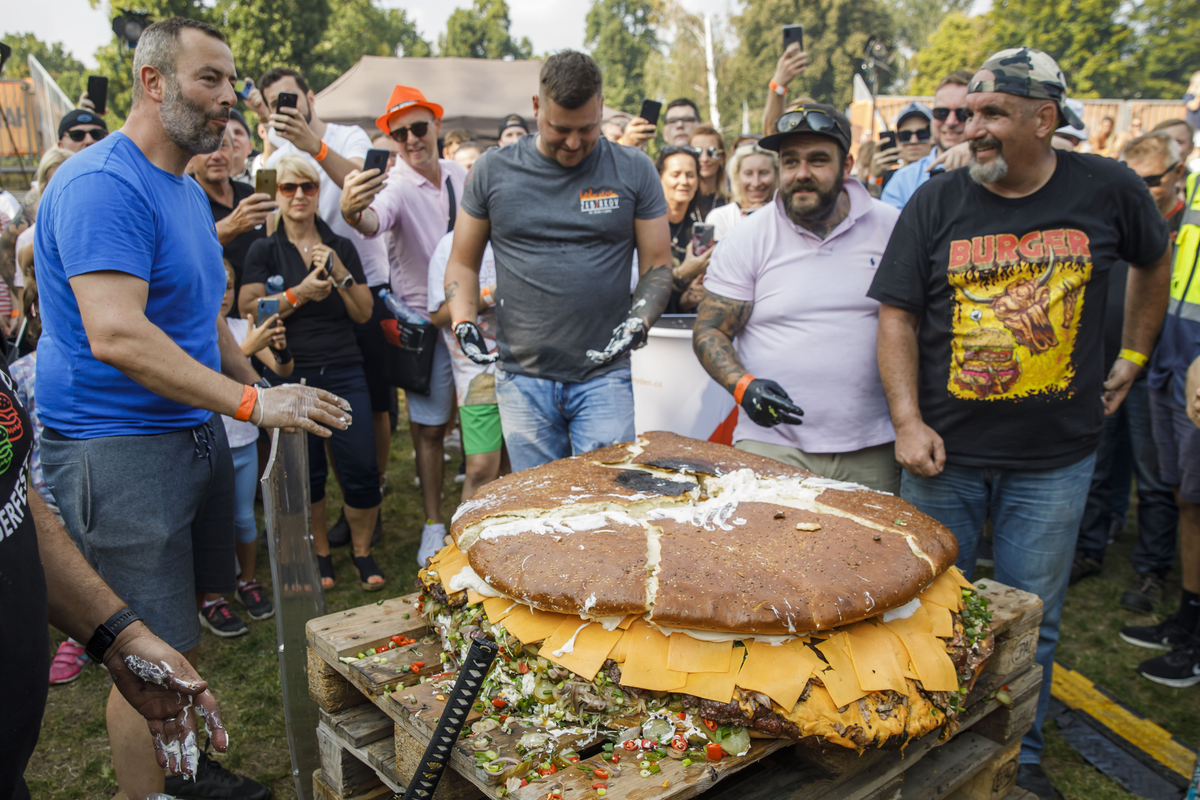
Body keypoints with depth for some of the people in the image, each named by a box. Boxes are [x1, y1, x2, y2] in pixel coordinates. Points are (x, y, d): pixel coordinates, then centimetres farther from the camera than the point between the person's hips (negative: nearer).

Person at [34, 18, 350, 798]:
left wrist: (258, 386, 18)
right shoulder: (102, 183, -18)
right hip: (117, 446, -9)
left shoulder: (190, 191, 13)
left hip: (196, 432, 9)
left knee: (183, 631, 20)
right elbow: (116, 335, -28)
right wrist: (252, 403, -29)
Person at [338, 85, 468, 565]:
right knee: (429, 427, 3)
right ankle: (433, 525, 18)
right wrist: (354, 212, -60)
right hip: (425, 322, -5)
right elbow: (374, 221, -37)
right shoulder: (397, 186, -14)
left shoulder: (459, 175, 4)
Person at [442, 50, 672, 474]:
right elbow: (463, 262, 10)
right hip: (522, 377, 1)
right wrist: (464, 323, -7)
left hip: (604, 375, -1)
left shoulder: (634, 170, 2)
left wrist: (637, 323, -13)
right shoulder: (493, 170, 4)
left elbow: (657, 264, 5)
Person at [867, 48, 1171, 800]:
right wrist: (909, 422, -14)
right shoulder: (936, 203, -5)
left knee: (1030, 621, 14)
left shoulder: (1109, 190, -3)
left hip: (1056, 457, 1)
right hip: (944, 452, 0)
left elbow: (1155, 261, 18)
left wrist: (1133, 356, 14)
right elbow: (899, 316, -5)